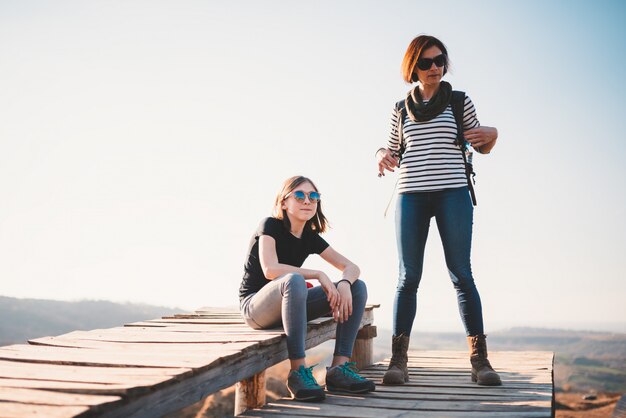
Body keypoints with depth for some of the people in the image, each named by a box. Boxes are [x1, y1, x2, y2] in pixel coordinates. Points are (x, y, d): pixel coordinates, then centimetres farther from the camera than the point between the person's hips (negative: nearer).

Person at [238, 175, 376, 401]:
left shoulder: (311, 237, 6)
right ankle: (298, 371, -36)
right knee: (293, 281, -40)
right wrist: (319, 275, -26)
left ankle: (339, 368, -16)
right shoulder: (270, 226, -11)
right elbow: (270, 270, -28)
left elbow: (351, 267, 2)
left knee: (358, 287, -6)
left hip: (289, 306, 7)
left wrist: (344, 284, -22)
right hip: (255, 305, -7)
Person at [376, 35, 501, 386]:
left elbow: (481, 146, 14)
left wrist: (492, 135, -8)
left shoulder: (461, 102, 8)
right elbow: (394, 153, 18)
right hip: (411, 196, 2)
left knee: (461, 274, -3)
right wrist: (383, 156, -5)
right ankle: (398, 359, 1)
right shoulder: (401, 109, 13)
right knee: (409, 277, 0)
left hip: (453, 194, -1)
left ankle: (479, 357, 0)